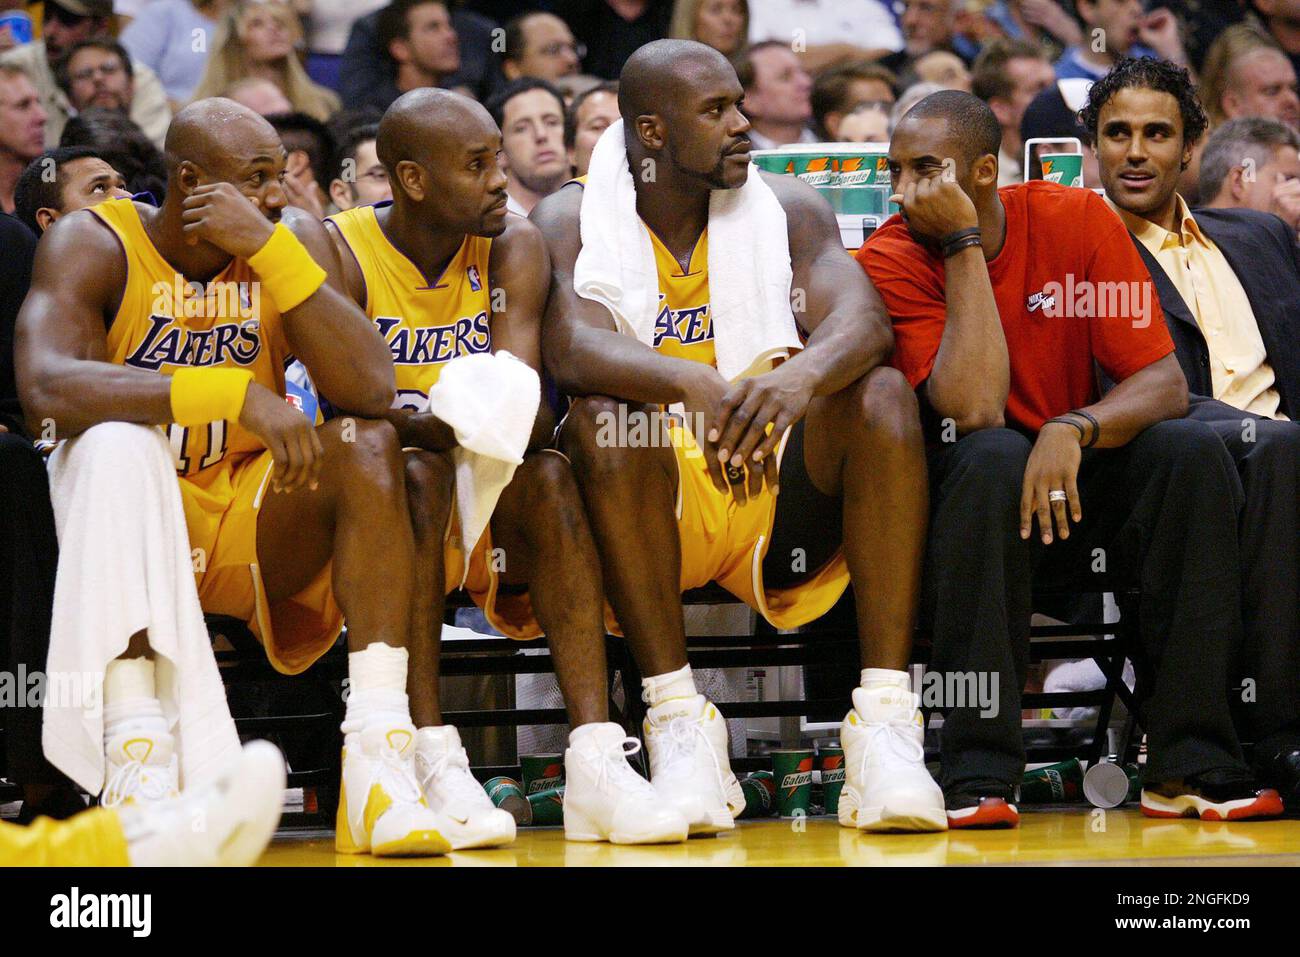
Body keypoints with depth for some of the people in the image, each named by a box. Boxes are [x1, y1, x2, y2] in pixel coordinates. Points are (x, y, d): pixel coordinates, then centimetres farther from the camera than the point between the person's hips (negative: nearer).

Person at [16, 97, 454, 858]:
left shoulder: (293, 239, -2)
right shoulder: (96, 246, -11)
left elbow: (372, 390, -17)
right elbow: (44, 386, -31)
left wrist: (269, 249, -25)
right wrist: (237, 395, -38)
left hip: (254, 524, 3)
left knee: (369, 445, -21)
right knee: (113, 440, -32)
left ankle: (379, 759, -32)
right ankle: (139, 759, -39)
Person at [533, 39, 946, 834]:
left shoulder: (788, 207, 4)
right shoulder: (571, 221, -1)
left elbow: (863, 321, -13)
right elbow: (570, 349, -21)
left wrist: (800, 375, -38)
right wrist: (694, 384, -40)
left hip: (779, 490, 2)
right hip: (653, 501, -2)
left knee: (883, 394, -24)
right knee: (602, 419, -31)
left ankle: (886, 722, -31)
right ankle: (679, 722, -30)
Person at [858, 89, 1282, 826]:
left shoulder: (1079, 221, -6)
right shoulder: (893, 259, -12)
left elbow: (1165, 383, -11)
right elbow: (974, 409, -26)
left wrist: (1073, 429, -30)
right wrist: (965, 248, -24)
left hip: (1075, 487, 3)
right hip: (965, 495, -3)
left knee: (1193, 451, -24)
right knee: (993, 455, -35)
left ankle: (1188, 766, -26)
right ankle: (981, 777, -36)